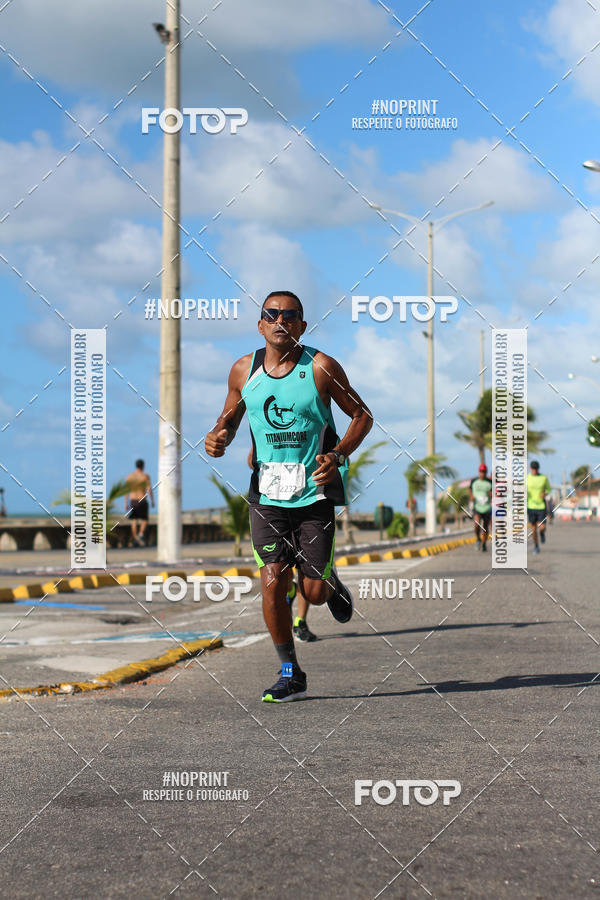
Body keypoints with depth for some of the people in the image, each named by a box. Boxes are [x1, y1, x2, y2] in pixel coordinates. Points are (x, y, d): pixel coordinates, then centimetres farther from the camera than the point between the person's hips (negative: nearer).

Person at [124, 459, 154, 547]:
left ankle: (135, 539, 7)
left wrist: (126, 503, 5)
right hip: (142, 500, -3)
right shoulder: (145, 476, -7)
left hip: (133, 500, 3)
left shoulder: (129, 476, 2)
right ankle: (141, 534, -16)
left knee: (134, 521, 9)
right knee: (144, 520, 8)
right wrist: (152, 501, -1)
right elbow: (149, 489, -11)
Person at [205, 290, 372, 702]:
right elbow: (230, 416, 18)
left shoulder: (321, 367, -7)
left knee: (314, 591, -1)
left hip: (315, 492, -2)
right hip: (267, 493, 2)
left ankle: (333, 583, 38)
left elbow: (362, 415, 1)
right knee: (272, 582, -7)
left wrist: (338, 455, -15)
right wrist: (218, 438, -5)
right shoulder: (244, 370, 3)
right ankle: (290, 674, 9)